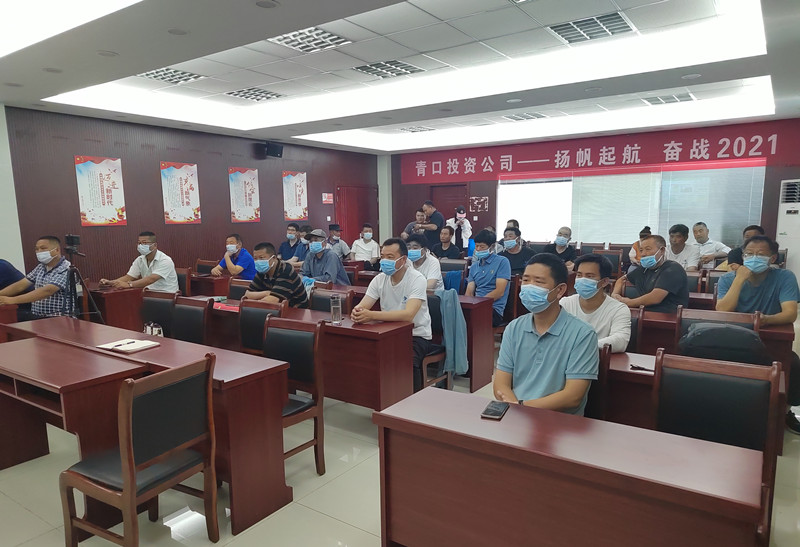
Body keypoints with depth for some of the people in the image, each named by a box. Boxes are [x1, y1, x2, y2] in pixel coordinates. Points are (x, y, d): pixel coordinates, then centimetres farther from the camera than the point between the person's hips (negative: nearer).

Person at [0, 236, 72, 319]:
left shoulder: (66, 269, -13)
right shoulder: (40, 267, 15)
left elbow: (47, 291, -25)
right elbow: (20, 285, 11)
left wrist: (12, 300, -29)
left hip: (57, 319, -7)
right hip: (35, 316, 7)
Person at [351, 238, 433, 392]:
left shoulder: (417, 279, -17)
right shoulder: (379, 279, 1)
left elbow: (408, 315, -31)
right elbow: (362, 307, -7)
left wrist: (371, 315, -40)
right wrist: (357, 313, -34)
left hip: (416, 334, -5)